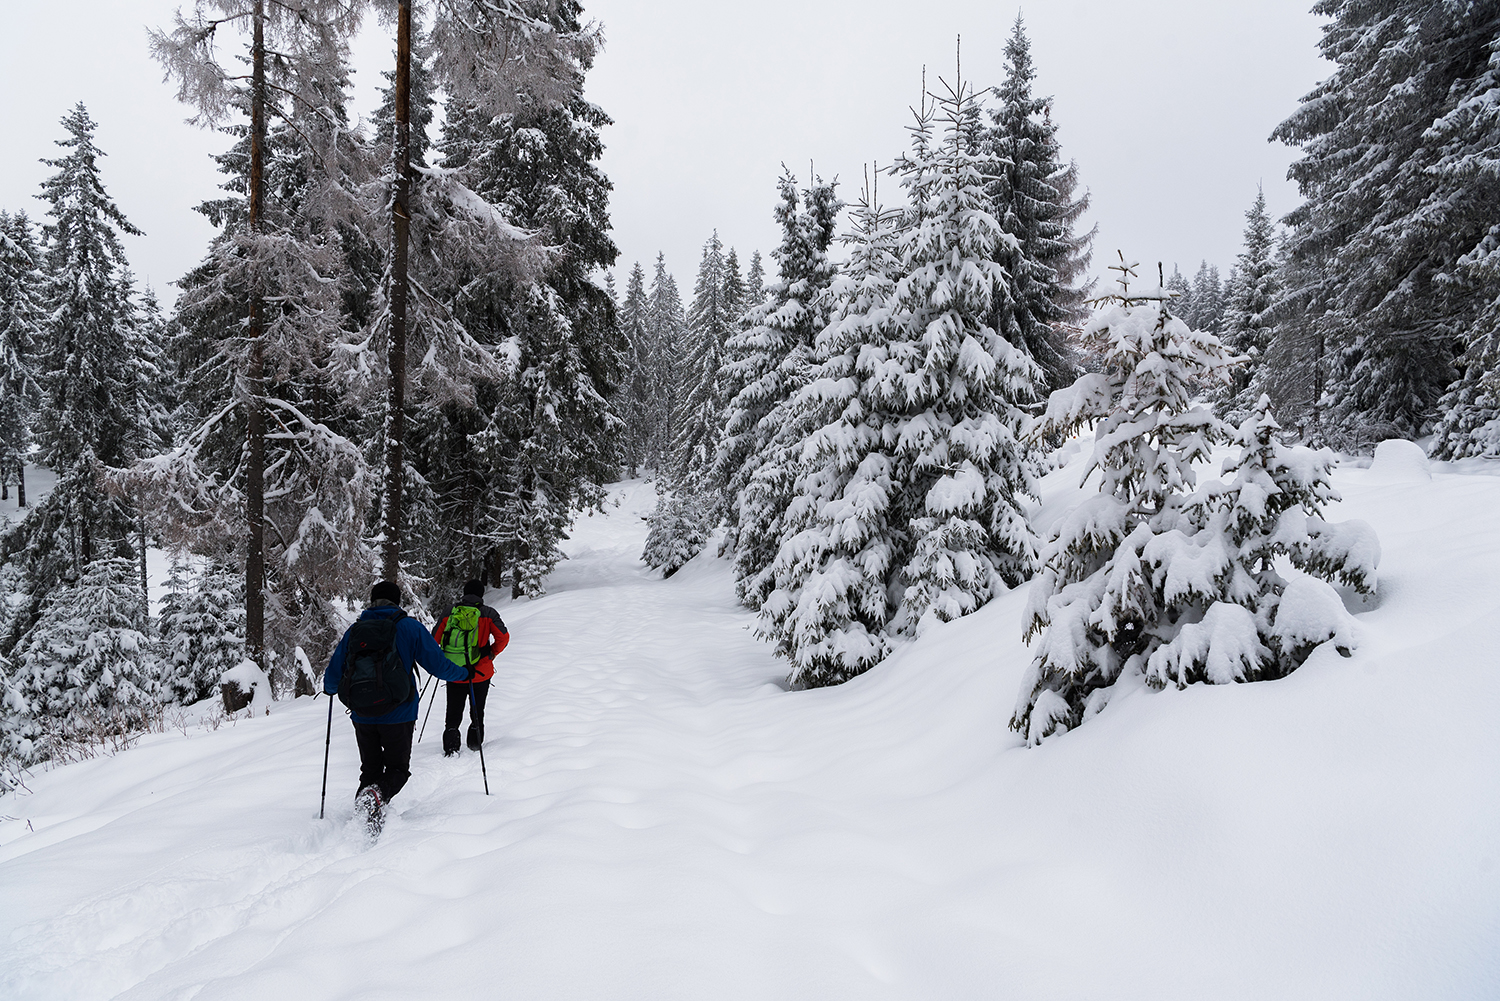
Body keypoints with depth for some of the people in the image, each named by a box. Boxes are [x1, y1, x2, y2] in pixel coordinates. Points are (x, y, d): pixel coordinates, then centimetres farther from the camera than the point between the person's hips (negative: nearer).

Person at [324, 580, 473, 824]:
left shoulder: (354, 630, 5)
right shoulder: (410, 627, -3)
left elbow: (333, 677, 9)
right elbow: (438, 664, -4)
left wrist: (330, 688, 33)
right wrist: (465, 673, 15)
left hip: (362, 716, 3)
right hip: (398, 716, -3)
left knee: (370, 769, 18)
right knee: (398, 768, 10)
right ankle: (377, 794, -21)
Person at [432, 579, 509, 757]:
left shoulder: (449, 613, 1)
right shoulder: (488, 613, -4)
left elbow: (434, 639, 2)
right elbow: (503, 637, -8)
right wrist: (492, 653, 9)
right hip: (481, 672, -1)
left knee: (454, 713, 12)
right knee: (477, 711, 16)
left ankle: (450, 748, 1)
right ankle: (475, 746, 20)